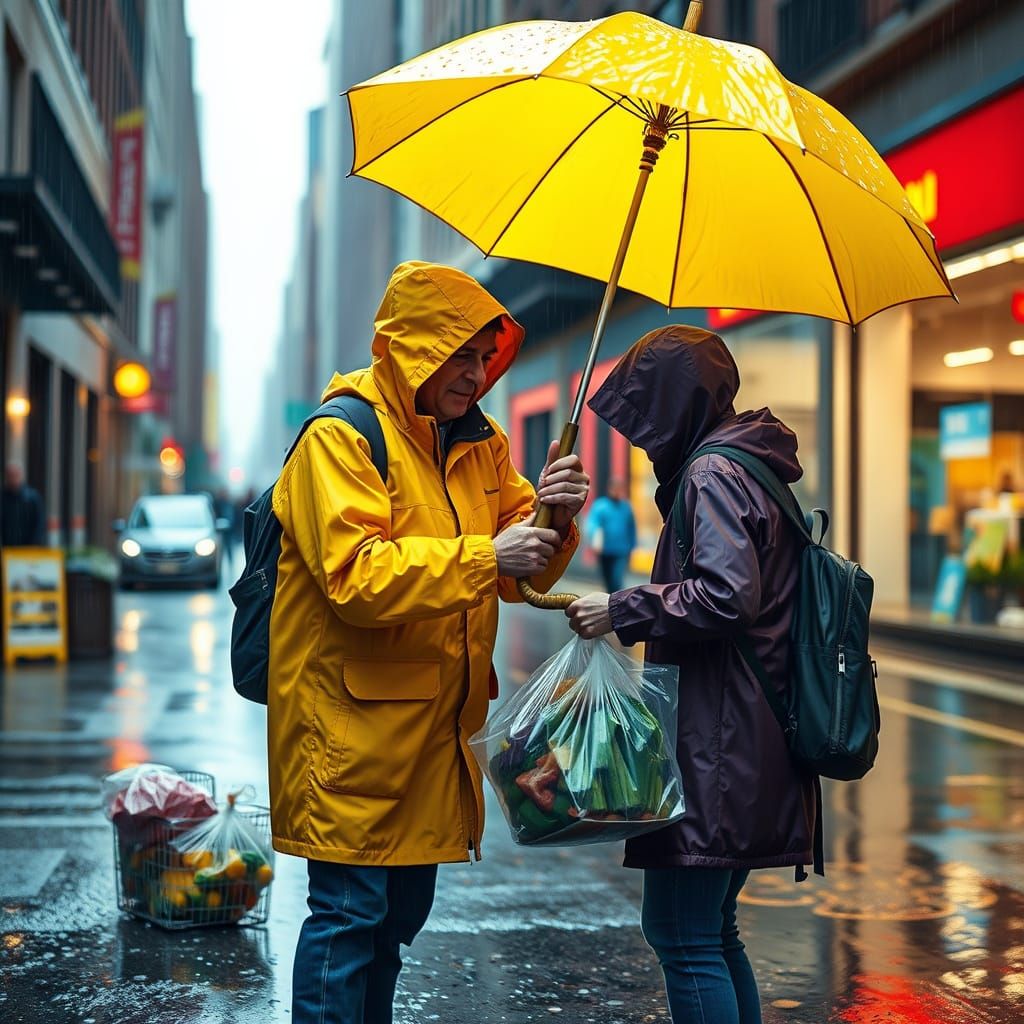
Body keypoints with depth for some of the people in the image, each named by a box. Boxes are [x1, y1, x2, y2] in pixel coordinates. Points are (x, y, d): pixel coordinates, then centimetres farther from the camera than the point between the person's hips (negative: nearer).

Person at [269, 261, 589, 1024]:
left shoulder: (478, 441, 12)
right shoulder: (341, 437, -12)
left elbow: (523, 572, 11)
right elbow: (355, 573, -24)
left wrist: (553, 519, -11)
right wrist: (483, 557, -27)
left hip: (435, 723, 8)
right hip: (352, 721, -8)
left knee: (403, 910, 17)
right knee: (350, 915, -4)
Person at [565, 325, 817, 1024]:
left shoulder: (713, 474, -12)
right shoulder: (756, 467, 18)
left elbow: (727, 596, -24)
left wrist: (623, 611, -14)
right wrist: (637, 610, 20)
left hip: (715, 738, -10)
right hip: (753, 738, 10)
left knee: (682, 935, -3)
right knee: (712, 931, 18)